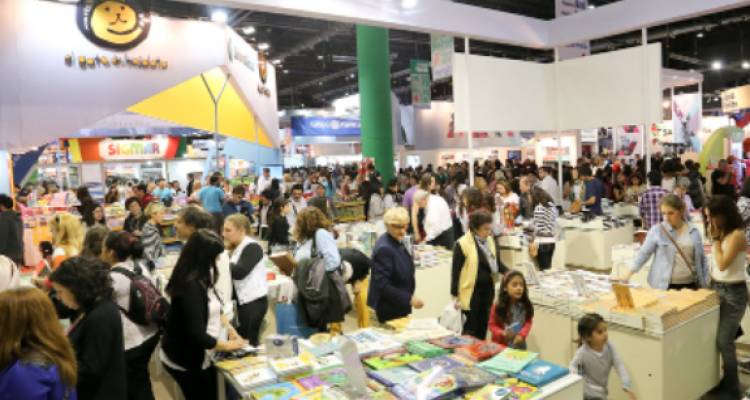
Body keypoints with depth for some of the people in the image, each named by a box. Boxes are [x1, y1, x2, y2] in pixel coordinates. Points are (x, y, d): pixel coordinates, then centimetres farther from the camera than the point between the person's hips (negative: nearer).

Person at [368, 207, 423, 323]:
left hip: (399, 305, 9)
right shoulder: (384, 249, -24)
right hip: (389, 309, -9)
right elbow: (382, 284, -27)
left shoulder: (396, 241, 4)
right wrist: (409, 299, -27)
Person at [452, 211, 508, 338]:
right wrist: (455, 295, -10)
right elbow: (455, 271, -12)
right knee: (471, 328, 2)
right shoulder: (463, 244, -15)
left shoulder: (490, 240, 5)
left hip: (488, 289, 6)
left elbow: (497, 263, 15)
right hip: (471, 290, -6)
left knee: (483, 325, 16)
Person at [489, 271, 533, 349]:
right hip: (500, 345, -3)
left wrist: (521, 335, -20)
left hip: (519, 345, 3)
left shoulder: (526, 306, -7)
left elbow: (528, 323, -4)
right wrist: (502, 333, -24)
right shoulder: (498, 306, -14)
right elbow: (492, 325, -7)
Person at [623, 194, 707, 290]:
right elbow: (644, 253, -5)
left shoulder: (693, 232, 6)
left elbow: (701, 259, 12)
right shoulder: (656, 230, -3)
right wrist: (630, 272, -16)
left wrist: (705, 285, 11)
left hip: (691, 285, 3)